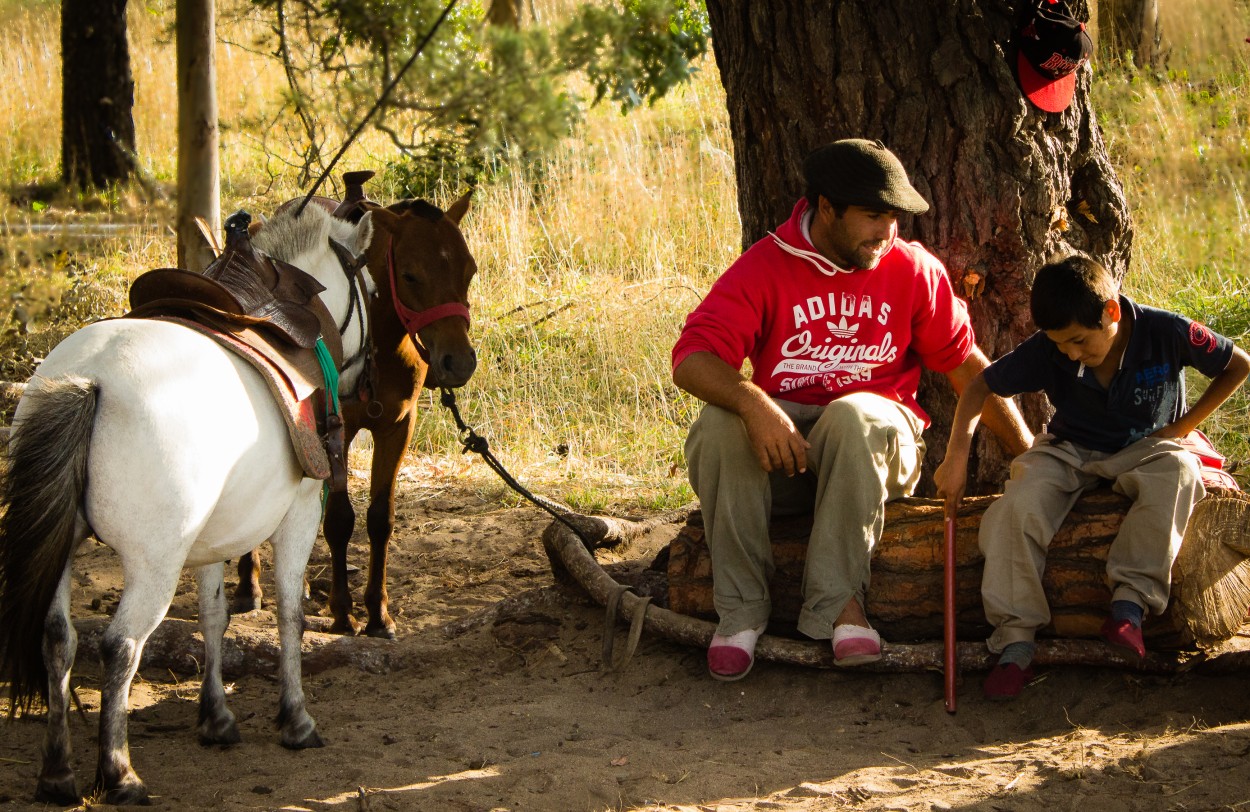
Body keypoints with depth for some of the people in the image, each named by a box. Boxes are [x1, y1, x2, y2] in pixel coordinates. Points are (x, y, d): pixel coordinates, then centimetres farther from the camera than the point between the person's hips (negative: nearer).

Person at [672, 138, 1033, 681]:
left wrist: (1028, 454, 8)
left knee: (855, 415, -35)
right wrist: (753, 403, -34)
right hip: (783, 444, 0)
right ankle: (741, 607, -23)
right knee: (719, 423, -32)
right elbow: (691, 360, -14)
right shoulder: (763, 267, -2)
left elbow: (965, 363, 12)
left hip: (874, 442, 0)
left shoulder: (914, 269, 5)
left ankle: (837, 602, -32)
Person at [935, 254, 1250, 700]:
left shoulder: (1166, 333, -20)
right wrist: (957, 454, -18)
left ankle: (1132, 598, -34)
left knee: (1178, 471, -38)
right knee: (1018, 506, -30)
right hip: (1070, 452, 1)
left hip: (1144, 449, -1)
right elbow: (981, 385, -5)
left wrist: (1182, 426, -8)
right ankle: (1015, 643, -25)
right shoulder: (1047, 349, -16)